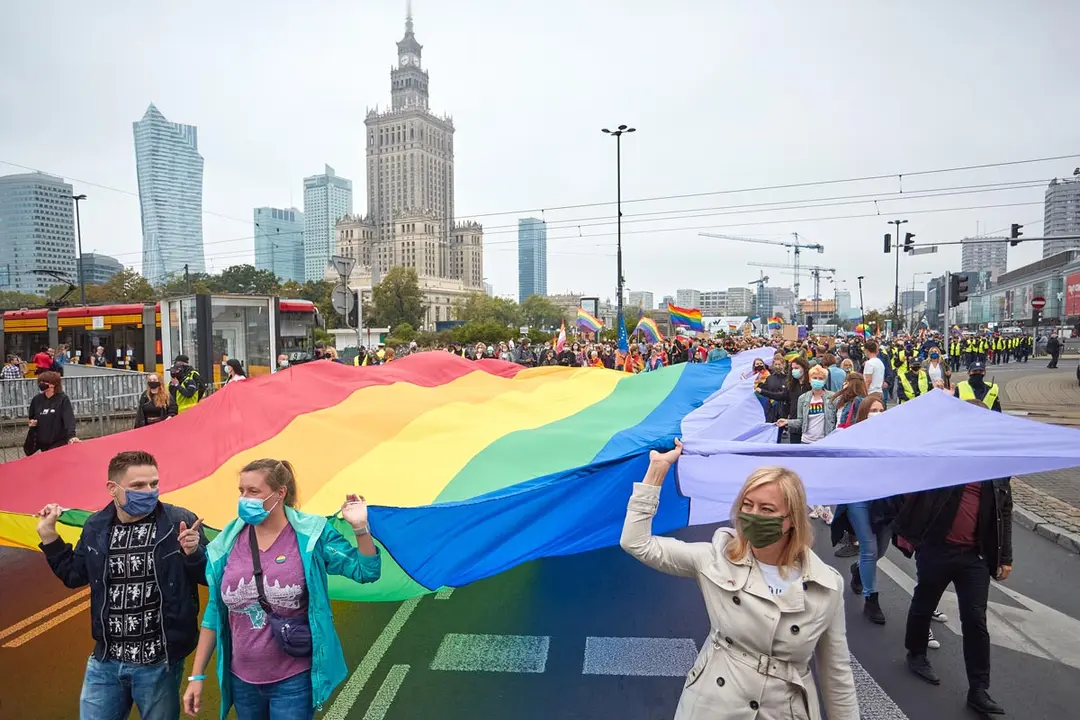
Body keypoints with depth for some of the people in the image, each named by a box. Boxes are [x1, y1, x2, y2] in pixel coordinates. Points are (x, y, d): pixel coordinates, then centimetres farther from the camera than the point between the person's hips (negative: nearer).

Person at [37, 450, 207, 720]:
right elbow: (74, 576, 16)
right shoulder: (95, 527, 0)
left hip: (159, 663, -3)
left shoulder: (181, 522, -14)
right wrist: (49, 536, 10)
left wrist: (193, 553, -28)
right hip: (105, 660, 4)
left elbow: (211, 577, -9)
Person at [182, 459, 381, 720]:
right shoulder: (227, 544, -2)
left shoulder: (312, 535, -11)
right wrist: (197, 675, 7)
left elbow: (366, 572, -8)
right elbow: (214, 613, 6)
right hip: (242, 680, 4)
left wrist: (360, 528, -24)